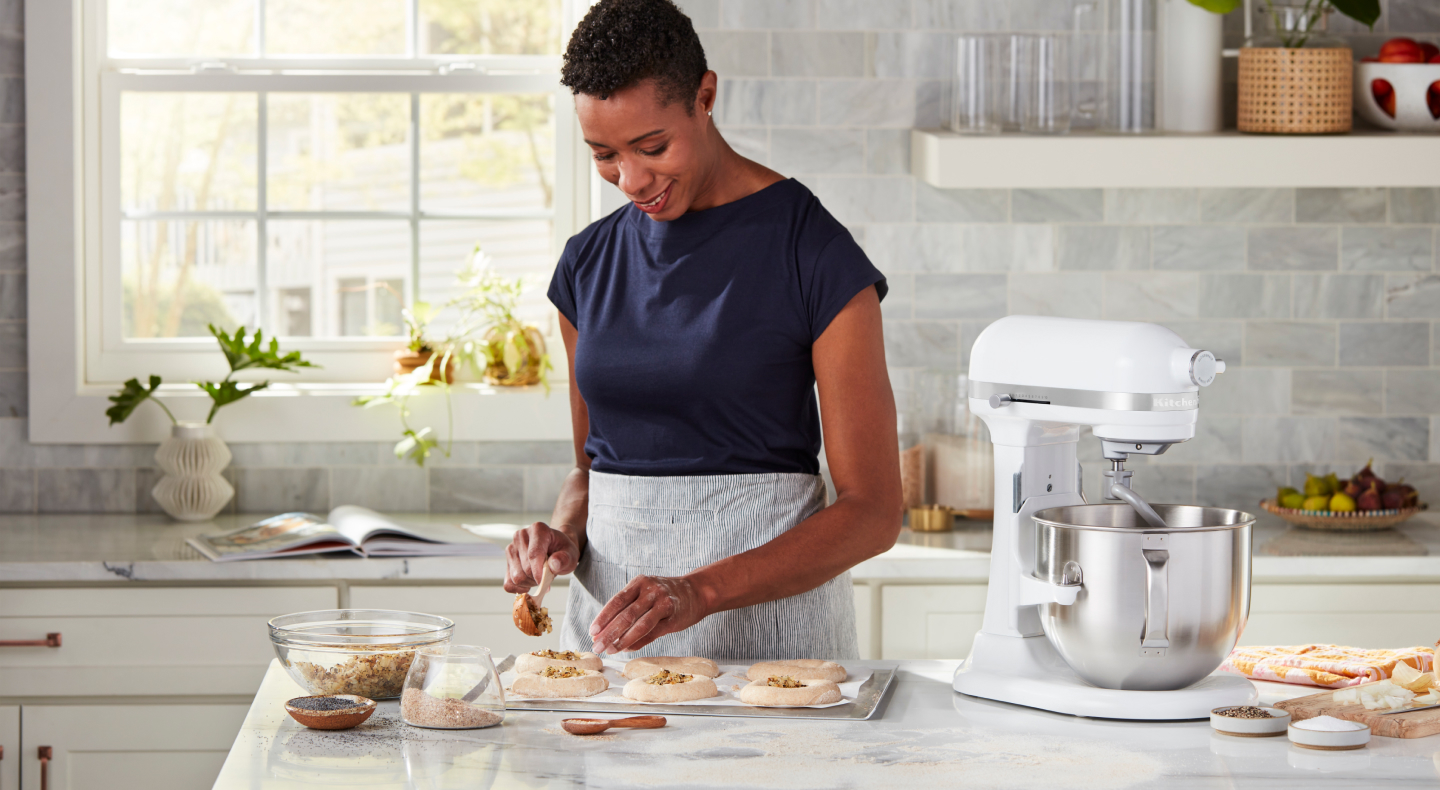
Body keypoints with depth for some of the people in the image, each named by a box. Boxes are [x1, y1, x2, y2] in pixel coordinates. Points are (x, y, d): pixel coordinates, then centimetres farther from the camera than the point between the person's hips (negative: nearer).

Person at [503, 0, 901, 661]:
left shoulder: (815, 254, -7)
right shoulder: (589, 263, 9)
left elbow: (872, 510, -9)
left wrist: (702, 592, -20)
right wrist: (564, 537, -2)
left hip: (768, 605, -4)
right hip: (610, 597, 4)